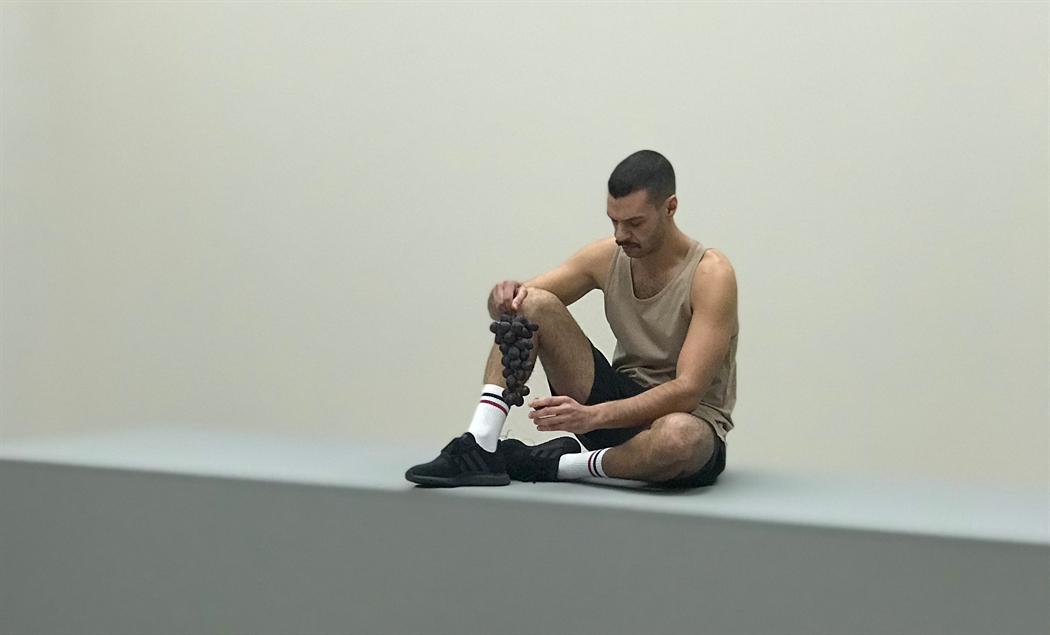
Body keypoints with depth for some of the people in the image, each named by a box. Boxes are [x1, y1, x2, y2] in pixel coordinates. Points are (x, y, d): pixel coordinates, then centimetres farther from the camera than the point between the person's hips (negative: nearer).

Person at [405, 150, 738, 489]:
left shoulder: (710, 274, -19)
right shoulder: (607, 257, -2)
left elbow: (686, 392, -26)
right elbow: (514, 300, 1)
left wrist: (592, 416, -37)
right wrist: (506, 298, -25)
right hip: (625, 405, 5)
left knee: (679, 437, -45)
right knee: (533, 303, -13)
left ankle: (555, 464, -17)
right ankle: (480, 448, -22)